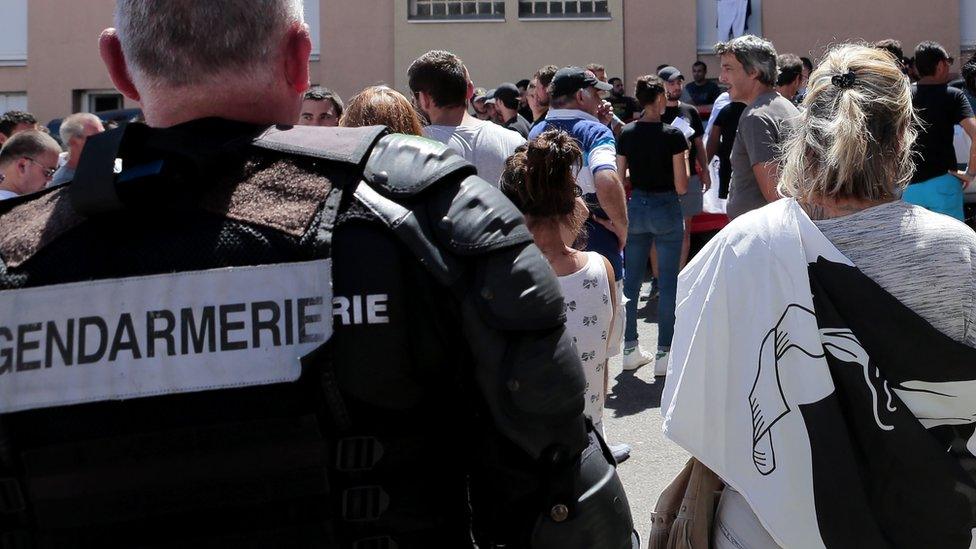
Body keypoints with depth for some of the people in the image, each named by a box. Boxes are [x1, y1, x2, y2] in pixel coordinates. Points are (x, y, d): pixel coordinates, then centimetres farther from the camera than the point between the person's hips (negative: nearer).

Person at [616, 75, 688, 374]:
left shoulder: (626, 134, 0)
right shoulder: (673, 135, -12)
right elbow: (681, 186, -11)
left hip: (636, 206, 4)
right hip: (666, 208, -4)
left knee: (631, 281, 13)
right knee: (668, 284, 3)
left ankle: (630, 349, 20)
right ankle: (664, 354, 6)